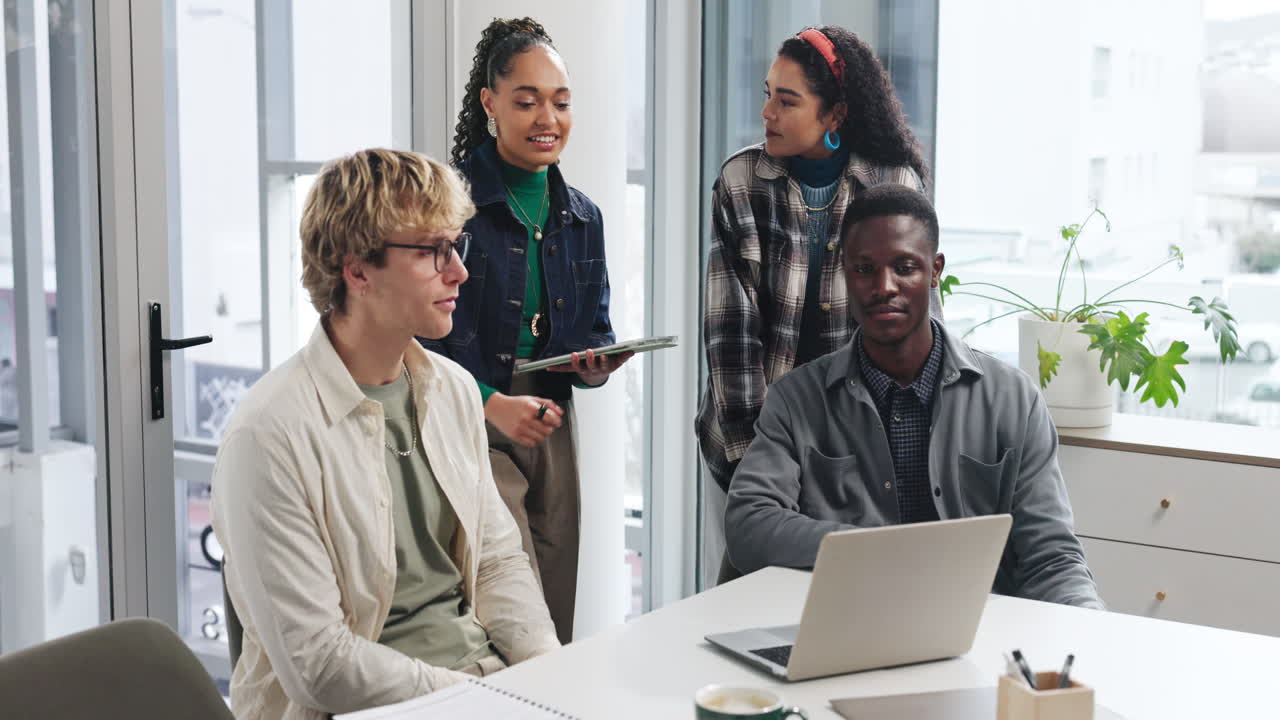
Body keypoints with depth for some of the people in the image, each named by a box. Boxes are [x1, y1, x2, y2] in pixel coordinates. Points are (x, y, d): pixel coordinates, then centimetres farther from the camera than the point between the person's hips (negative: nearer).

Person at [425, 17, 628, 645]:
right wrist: (490, 403, -21)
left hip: (549, 433, 7)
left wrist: (596, 364, -4)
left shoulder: (581, 217, 13)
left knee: (555, 631, 10)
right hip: (468, 432, -6)